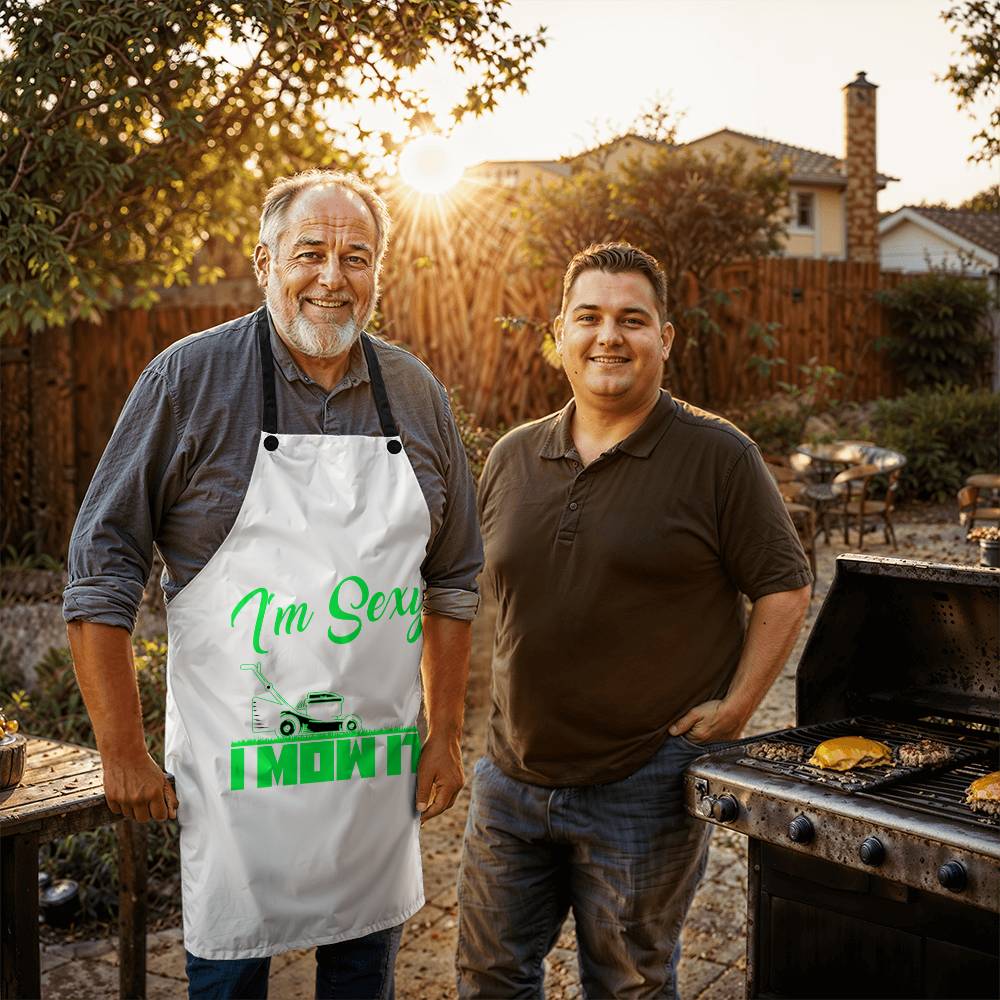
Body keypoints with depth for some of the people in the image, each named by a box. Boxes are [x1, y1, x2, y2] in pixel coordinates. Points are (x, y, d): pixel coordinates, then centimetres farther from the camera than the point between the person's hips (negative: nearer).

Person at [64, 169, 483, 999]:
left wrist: (446, 736, 8)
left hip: (380, 767, 4)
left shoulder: (418, 398, 3)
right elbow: (102, 571, -7)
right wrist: (124, 754, -7)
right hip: (236, 767, -3)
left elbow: (452, 580, 10)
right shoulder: (190, 379, -8)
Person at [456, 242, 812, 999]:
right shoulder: (512, 458, 5)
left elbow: (785, 589, -6)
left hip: (644, 787, -4)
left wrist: (735, 708, -12)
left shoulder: (717, 456, -10)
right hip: (513, 775, 5)